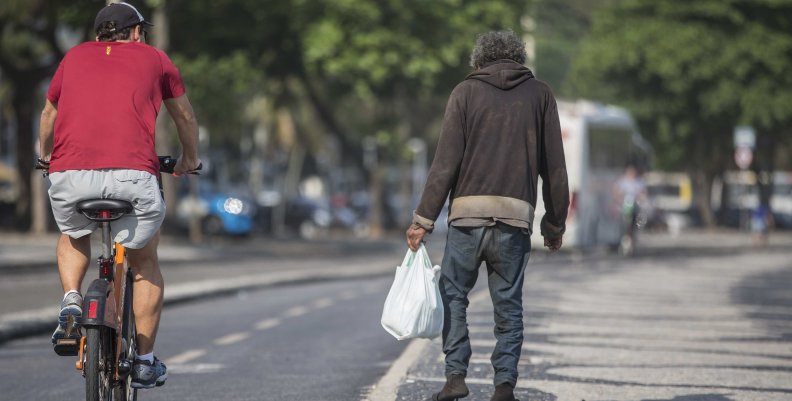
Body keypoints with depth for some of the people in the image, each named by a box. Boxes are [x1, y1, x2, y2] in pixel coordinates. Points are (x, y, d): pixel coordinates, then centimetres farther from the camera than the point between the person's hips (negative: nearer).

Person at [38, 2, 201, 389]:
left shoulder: (74, 57, 24)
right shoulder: (154, 59, 20)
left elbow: (49, 114, 38)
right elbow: (185, 117, 34)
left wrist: (46, 156, 57)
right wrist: (190, 158, 52)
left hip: (69, 175, 1)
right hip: (133, 175, -1)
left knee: (73, 238, 33)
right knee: (145, 263, 21)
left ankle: (71, 300, 9)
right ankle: (144, 360, 19)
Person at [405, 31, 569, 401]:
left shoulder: (466, 92, 5)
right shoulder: (540, 95, 11)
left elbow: (446, 162, -2)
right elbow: (554, 167, 9)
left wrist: (423, 218, 0)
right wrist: (555, 224, 16)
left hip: (468, 213, -1)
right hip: (516, 217, 1)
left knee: (452, 294, 10)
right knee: (508, 305, 8)